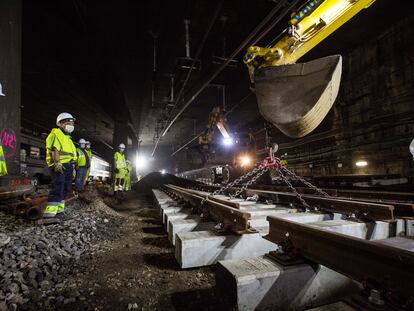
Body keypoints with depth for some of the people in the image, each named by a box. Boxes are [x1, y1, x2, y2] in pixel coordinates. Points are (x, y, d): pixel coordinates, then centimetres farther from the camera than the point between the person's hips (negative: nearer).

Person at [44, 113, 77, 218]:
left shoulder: (66, 136, 25)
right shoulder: (57, 134, -6)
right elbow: (55, 150, -19)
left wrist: (71, 166, 25)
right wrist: (57, 163, -29)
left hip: (67, 165, 10)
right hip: (59, 165, -10)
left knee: (66, 188, 16)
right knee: (58, 188, -16)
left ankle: (60, 207, 28)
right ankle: (50, 211, -17)